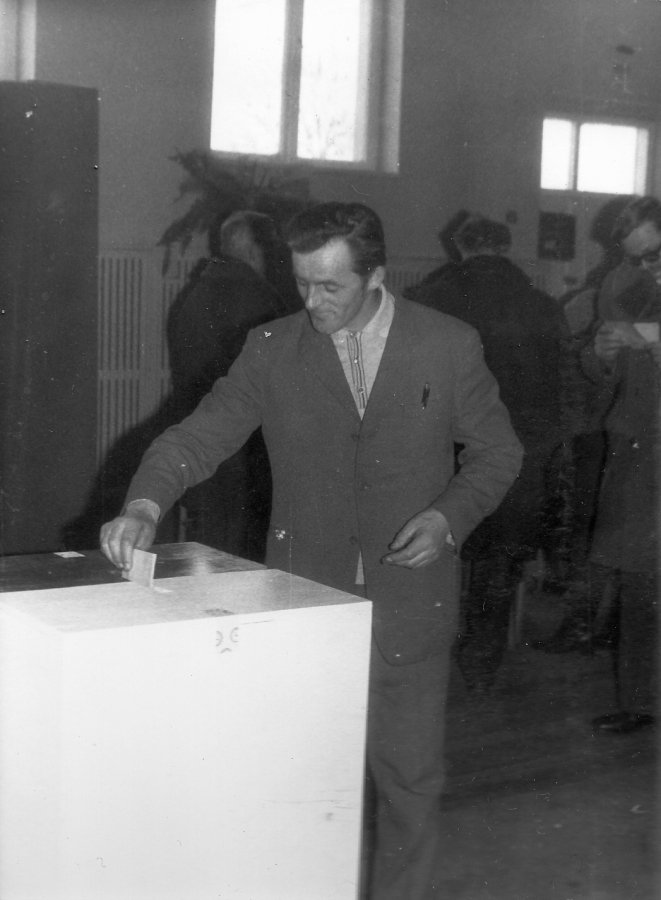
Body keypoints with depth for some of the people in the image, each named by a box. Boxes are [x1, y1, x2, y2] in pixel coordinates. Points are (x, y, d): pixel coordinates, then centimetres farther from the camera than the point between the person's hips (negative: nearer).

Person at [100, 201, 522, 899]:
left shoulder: (450, 346, -3)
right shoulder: (272, 350, -1)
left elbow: (497, 450, 5)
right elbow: (201, 434, -5)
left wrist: (450, 516, -12)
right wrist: (145, 503, -23)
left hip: (409, 602, -1)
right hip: (305, 599, 1)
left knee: (410, 780, 10)